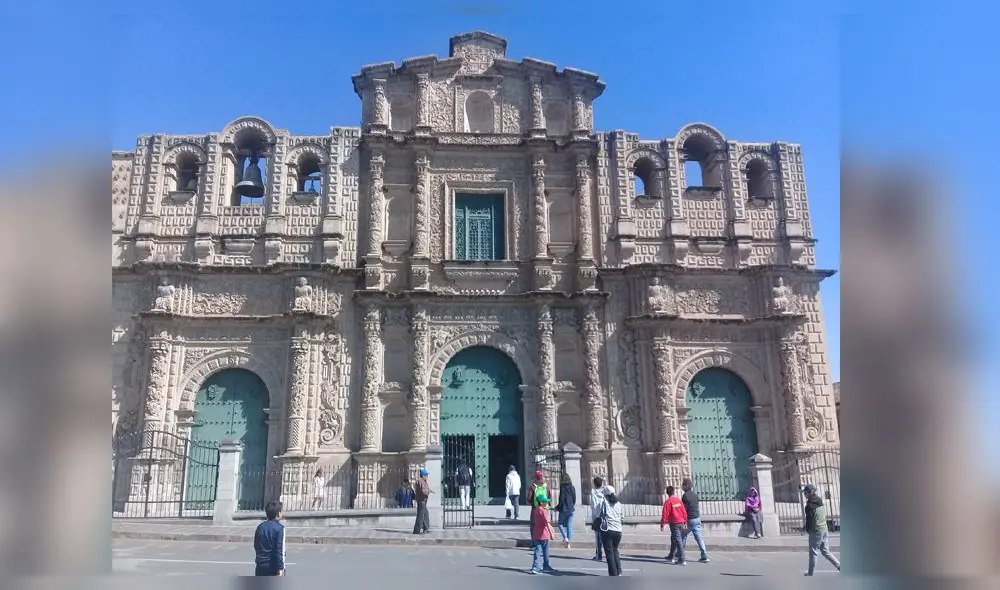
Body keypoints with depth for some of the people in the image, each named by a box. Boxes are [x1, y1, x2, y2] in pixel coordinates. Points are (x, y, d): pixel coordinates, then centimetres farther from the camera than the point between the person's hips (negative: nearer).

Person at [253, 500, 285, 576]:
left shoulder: (260, 527, 7)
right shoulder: (279, 528, -12)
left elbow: (256, 546, 16)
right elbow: (280, 550, -17)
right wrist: (280, 568, -15)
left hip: (260, 565, 6)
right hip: (274, 565, -5)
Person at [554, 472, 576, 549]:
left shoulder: (563, 488, -12)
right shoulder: (572, 488, 4)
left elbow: (561, 500, -14)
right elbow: (574, 499, 8)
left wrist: (557, 508, -1)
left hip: (564, 510, -5)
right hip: (571, 510, 5)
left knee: (560, 524, 13)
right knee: (569, 526, 8)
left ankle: (565, 537, -8)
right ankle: (568, 543, 7)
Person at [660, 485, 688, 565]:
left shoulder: (668, 502, -14)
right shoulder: (679, 500, 6)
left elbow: (665, 514, -15)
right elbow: (684, 511, 10)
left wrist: (662, 524, -8)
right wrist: (685, 522, 18)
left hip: (674, 523, -7)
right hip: (681, 523, 7)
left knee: (678, 541, -7)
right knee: (674, 539, 21)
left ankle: (682, 560, -10)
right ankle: (671, 557, 31)